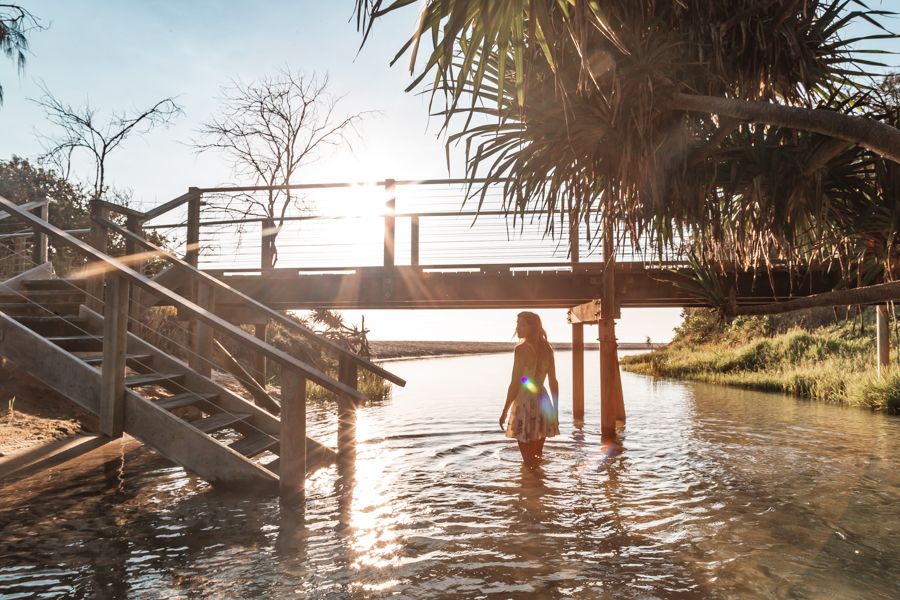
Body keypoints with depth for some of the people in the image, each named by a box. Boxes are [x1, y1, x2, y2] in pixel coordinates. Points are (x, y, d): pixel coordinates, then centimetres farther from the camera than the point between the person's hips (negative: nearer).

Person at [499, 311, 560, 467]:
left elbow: (515, 384, -14)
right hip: (543, 403, 6)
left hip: (526, 405, -6)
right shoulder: (547, 349, 6)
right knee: (537, 457, 17)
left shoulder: (522, 349, -13)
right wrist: (555, 411, 15)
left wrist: (505, 412, -8)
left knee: (528, 461, 4)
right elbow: (554, 382, 8)